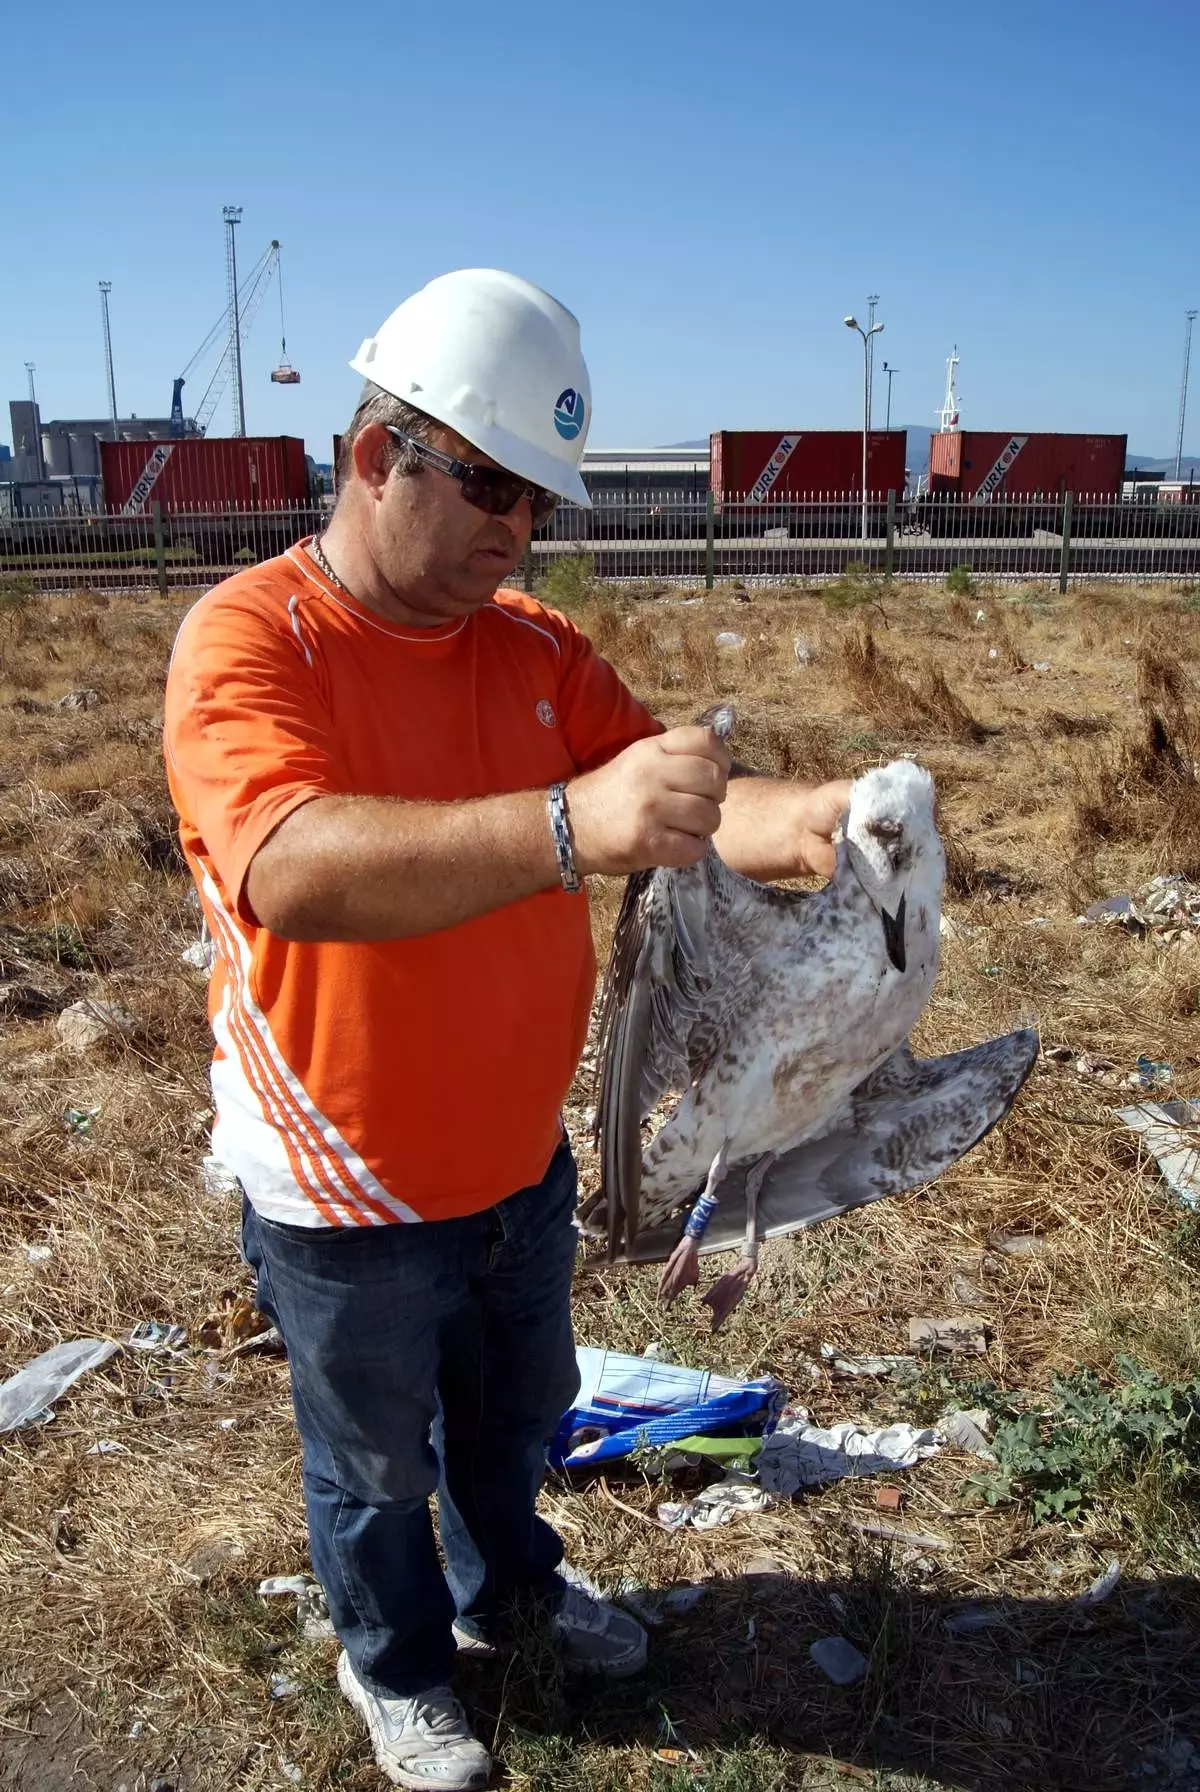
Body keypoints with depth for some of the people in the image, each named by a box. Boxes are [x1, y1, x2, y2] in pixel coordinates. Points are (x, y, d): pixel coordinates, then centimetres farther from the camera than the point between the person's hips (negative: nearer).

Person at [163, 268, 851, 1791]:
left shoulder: (540, 653, -3)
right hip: (347, 1202, -5)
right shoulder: (245, 640, -22)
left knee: (515, 1415, 29)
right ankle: (395, 1664, 50)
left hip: (522, 1165, 5)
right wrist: (567, 828, -53)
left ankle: (507, 1587, 58)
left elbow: (686, 805, -11)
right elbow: (292, 869, -39)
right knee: (375, 1464, 21)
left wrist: (807, 818, -34)